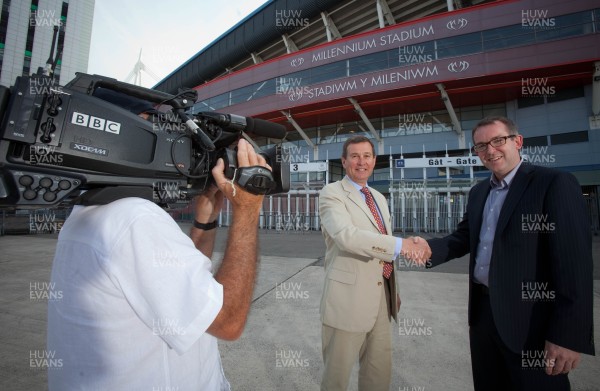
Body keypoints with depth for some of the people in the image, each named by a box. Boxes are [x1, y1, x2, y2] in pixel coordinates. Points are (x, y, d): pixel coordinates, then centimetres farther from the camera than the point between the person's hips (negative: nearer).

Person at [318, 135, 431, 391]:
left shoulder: (379, 198, 14)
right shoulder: (331, 194, -10)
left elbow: (383, 248, 16)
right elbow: (346, 235, -28)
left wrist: (393, 290, 16)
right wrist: (400, 244, -32)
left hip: (381, 297, 7)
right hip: (348, 298, -7)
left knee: (380, 369, 22)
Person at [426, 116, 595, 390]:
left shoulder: (556, 184, -12)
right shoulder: (478, 192, 10)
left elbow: (574, 262, -17)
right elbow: (464, 238, 11)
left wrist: (568, 335, -19)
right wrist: (429, 249, -10)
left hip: (530, 319, -6)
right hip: (482, 311, 7)